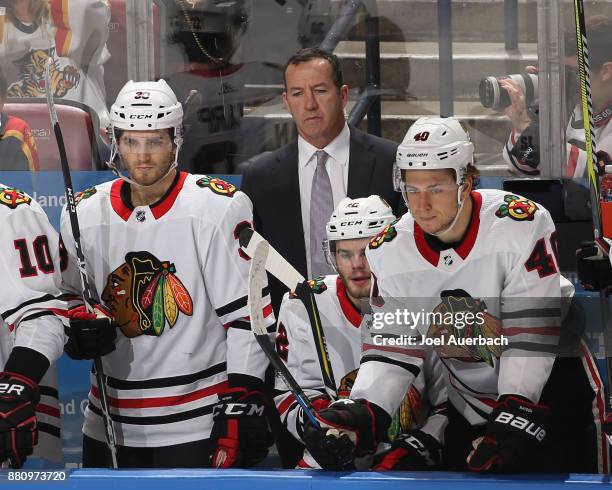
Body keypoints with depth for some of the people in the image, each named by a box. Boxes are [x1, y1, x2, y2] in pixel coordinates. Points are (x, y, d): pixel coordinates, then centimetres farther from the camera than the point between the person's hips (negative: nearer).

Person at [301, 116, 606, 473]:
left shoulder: (523, 224, -23)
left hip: (546, 394, -4)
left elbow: (532, 335, -24)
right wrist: (362, 415, -24)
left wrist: (515, 419, -28)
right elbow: (393, 347, -7)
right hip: (470, 409, 4)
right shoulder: (389, 252, -8)